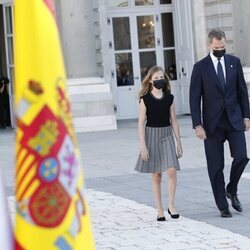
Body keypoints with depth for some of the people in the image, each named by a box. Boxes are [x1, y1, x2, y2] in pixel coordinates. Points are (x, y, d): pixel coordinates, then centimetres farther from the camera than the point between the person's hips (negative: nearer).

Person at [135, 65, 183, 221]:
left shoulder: (169, 98, 3)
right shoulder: (145, 99, -5)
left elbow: (174, 121, 7)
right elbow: (141, 123, -6)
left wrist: (179, 143, 6)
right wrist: (143, 146, -11)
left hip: (167, 135, 2)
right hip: (151, 135, -2)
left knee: (172, 170, -15)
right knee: (156, 175, 4)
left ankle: (171, 205, -3)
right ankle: (160, 210, 11)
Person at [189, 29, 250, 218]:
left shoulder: (234, 62, 5)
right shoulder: (200, 67, -3)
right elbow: (195, 98, -4)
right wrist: (198, 125, -10)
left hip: (234, 119, 2)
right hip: (213, 123, -2)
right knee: (216, 166, 1)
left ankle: (231, 190, 16)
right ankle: (223, 206, 10)